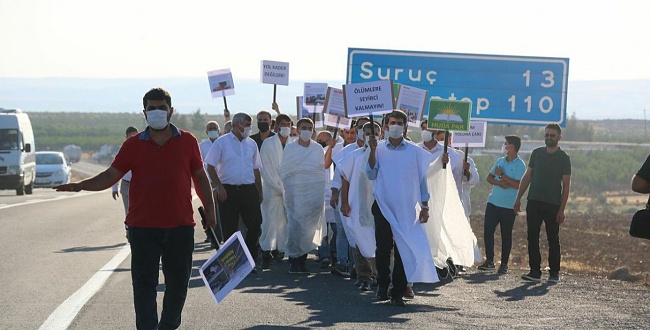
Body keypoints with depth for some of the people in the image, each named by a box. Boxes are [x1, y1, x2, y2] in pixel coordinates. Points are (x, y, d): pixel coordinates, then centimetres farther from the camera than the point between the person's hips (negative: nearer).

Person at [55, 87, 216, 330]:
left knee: (178, 282, 8)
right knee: (144, 284, -2)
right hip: (143, 227, -1)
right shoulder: (133, 145, 5)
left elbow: (200, 177, 12)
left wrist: (209, 209, 7)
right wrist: (81, 185, -9)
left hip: (180, 226, 1)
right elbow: (111, 175, 5)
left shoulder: (187, 141, 6)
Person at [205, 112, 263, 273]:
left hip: (249, 189, 4)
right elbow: (211, 167, -4)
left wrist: (260, 192, 15)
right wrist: (219, 187, -12)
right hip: (228, 190, -4)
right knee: (229, 229, 1)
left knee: (255, 225, -3)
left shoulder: (251, 144, 12)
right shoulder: (221, 142, -1)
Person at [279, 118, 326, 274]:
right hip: (295, 193, -2)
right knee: (294, 225, -9)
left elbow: (322, 168, 14)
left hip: (315, 193, 2)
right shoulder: (289, 148, 6)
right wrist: (287, 190, -1)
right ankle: (293, 260, -4)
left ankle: (302, 259, 6)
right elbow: (283, 171, 6)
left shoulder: (318, 148, 10)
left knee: (310, 227, -1)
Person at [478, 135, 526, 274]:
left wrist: (502, 175, -15)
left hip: (508, 206, -5)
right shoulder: (500, 161, 12)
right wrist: (499, 183, -9)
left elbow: (518, 185, -16)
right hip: (493, 202, 5)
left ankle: (504, 264, 8)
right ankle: (489, 261, 6)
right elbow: (489, 178, 12)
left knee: (506, 235, 1)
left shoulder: (520, 165, -6)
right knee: (487, 231, -1)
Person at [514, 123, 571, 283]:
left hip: (553, 205, -3)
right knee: (532, 238, -2)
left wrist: (562, 209, -9)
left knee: (553, 239, 2)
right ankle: (535, 271, 2)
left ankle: (554, 273, 8)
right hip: (534, 203, 3)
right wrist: (518, 198, 8)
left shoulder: (563, 158, 0)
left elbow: (566, 185, -2)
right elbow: (527, 177, 15)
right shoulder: (537, 153, 11)